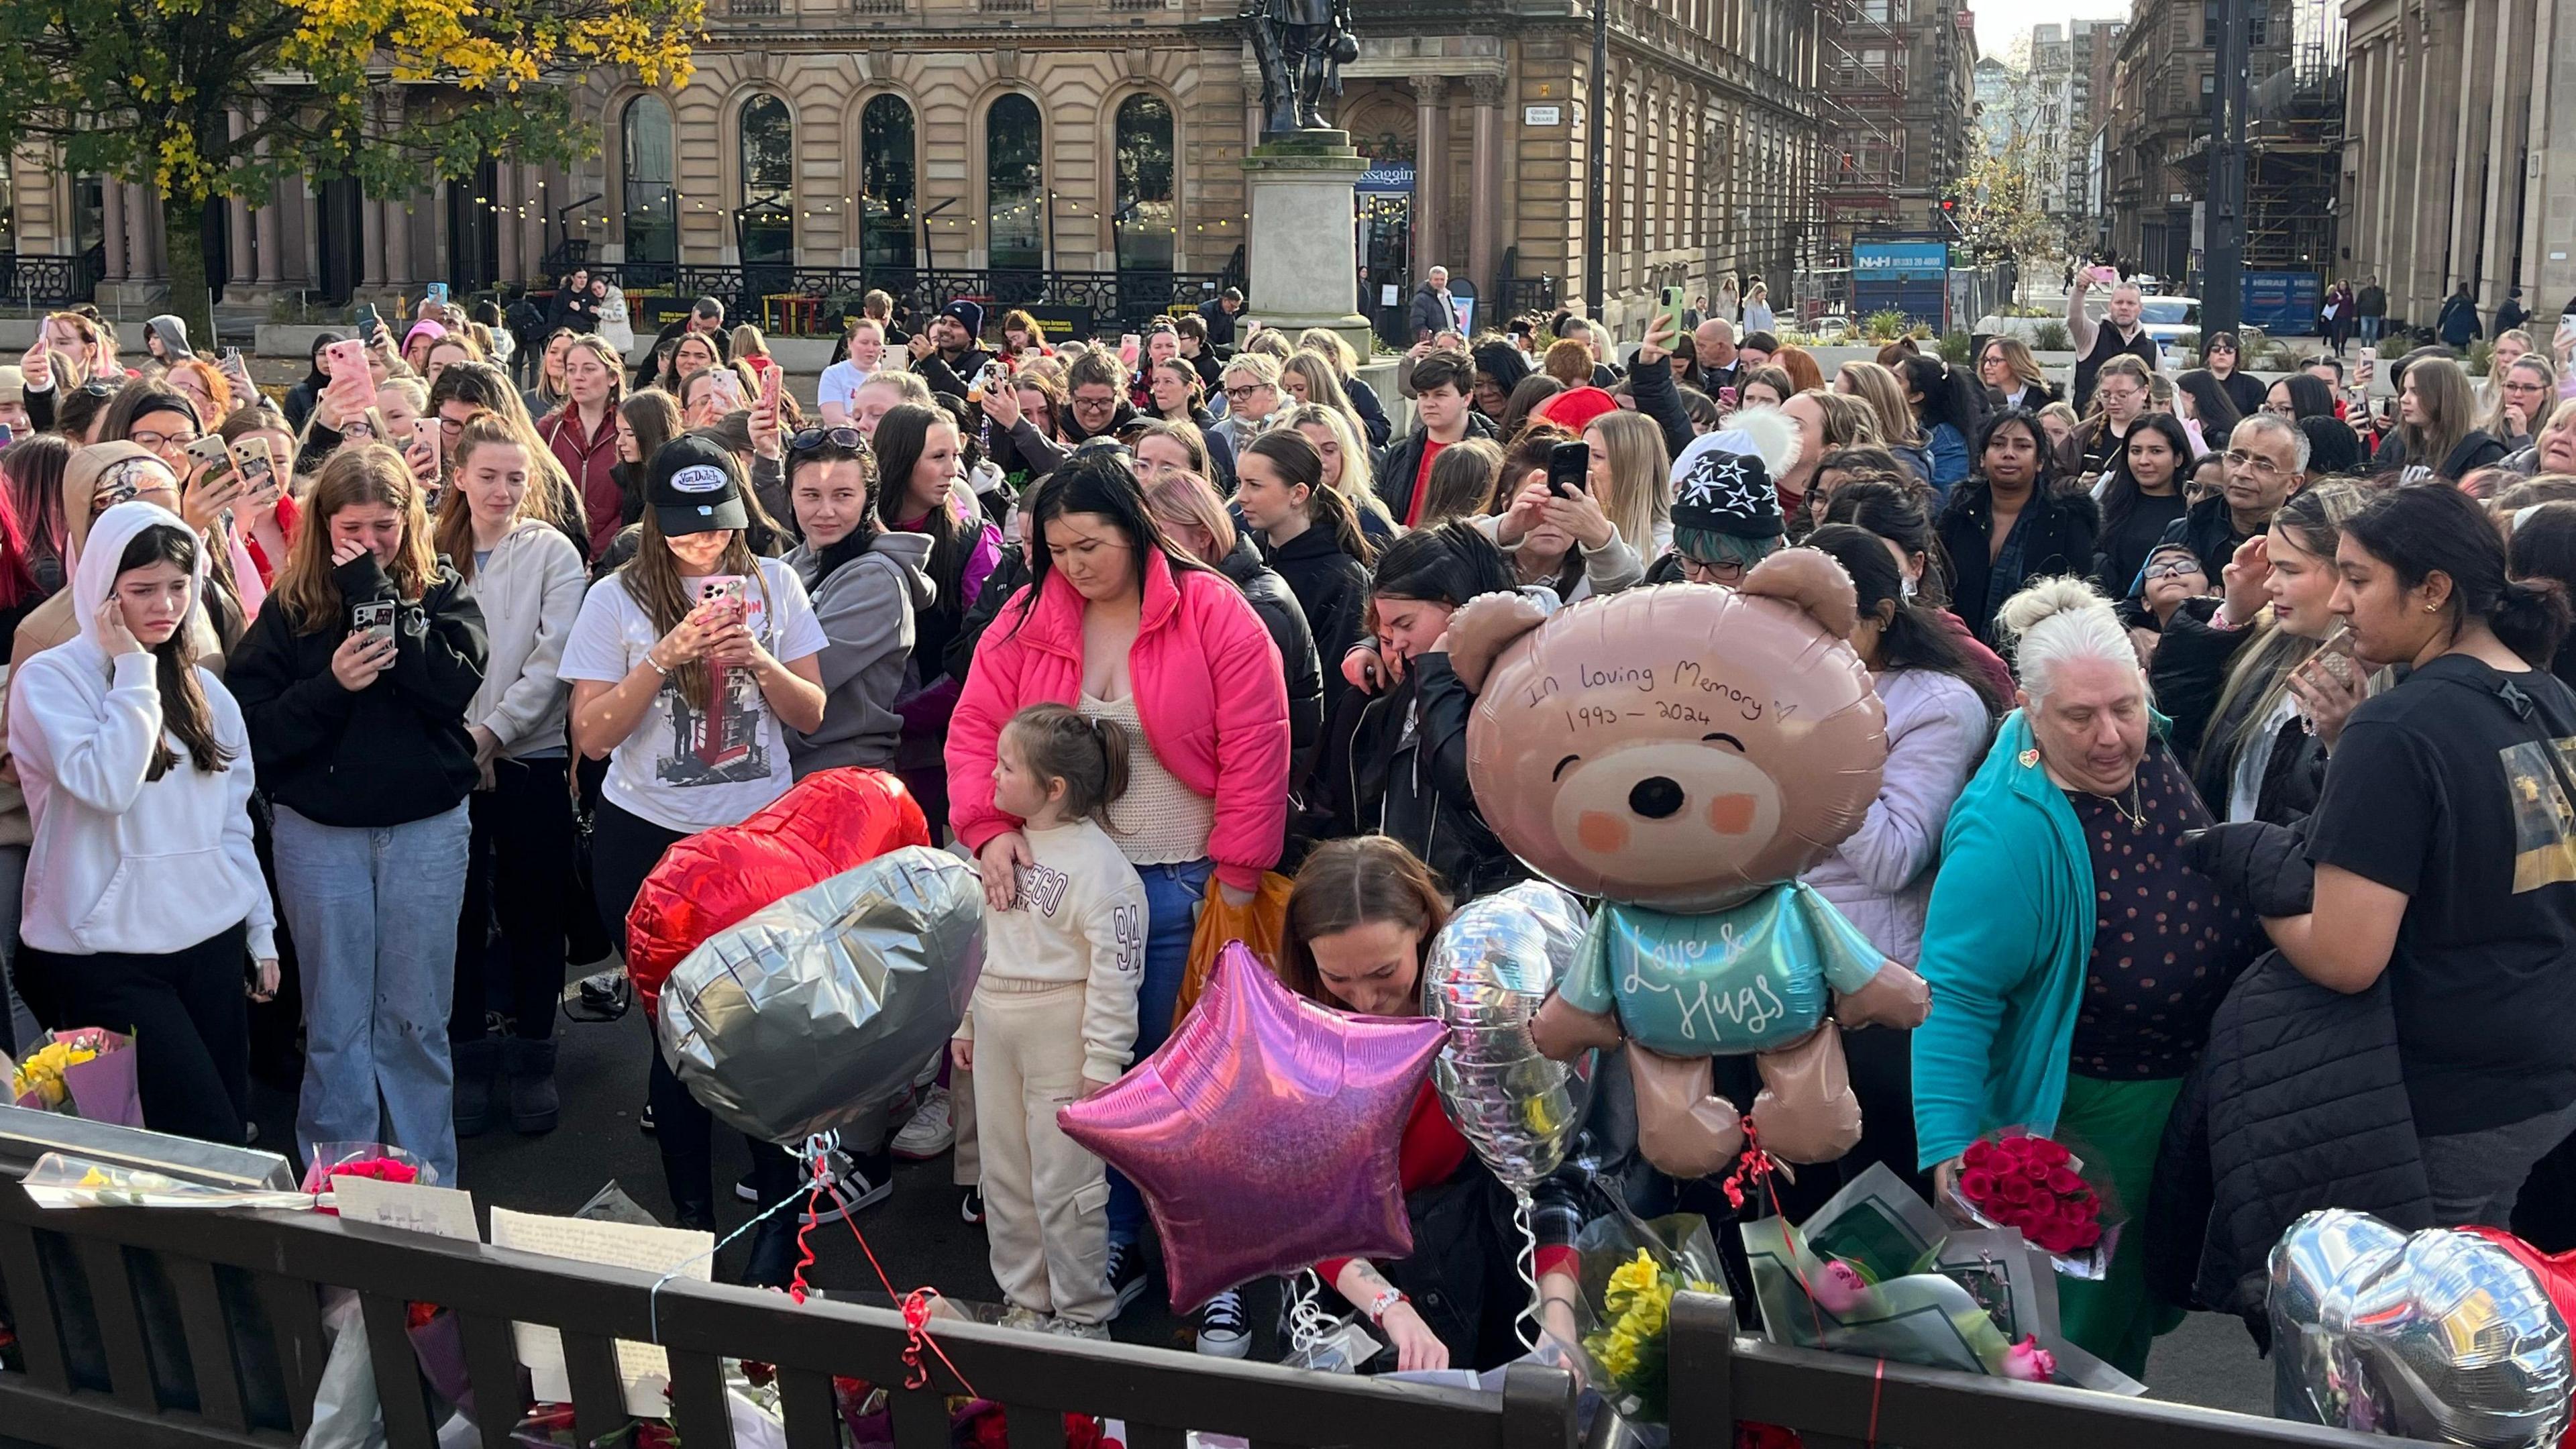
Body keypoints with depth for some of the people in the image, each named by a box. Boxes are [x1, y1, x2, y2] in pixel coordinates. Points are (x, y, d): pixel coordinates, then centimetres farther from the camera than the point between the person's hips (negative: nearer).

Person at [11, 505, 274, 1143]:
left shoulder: (204, 688, 11)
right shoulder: (49, 679, -7)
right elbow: (107, 787, -22)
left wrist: (261, 931, 14)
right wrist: (134, 672, -15)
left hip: (211, 943, 6)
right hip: (108, 953, -6)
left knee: (231, 1133, 7)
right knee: (209, 1142, -10)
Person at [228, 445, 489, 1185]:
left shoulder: (442, 594, 2)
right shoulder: (289, 610, 1)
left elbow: (456, 685, -16)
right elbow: (253, 728, -5)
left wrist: (377, 595, -16)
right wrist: (331, 685, -20)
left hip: (427, 830, 0)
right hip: (320, 836, 0)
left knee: (416, 1023, 7)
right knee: (336, 1026, 6)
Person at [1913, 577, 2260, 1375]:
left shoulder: (2157, 746, -8)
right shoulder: (2007, 830, -28)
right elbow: (1954, 996, -28)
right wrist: (1949, 1149, -34)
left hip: (2200, 1088, 7)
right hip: (2087, 1111, -7)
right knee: (2090, 1315, 6)